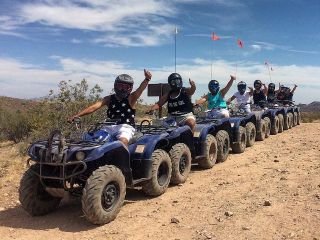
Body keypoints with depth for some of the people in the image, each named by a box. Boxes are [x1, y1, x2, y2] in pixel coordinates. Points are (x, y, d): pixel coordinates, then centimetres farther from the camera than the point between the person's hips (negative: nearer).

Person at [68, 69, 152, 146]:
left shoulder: (131, 98, 5)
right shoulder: (109, 99, 13)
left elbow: (140, 89, -15)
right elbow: (93, 107, 3)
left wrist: (147, 79, -37)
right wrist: (76, 115, -9)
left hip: (126, 127, -4)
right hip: (110, 127, 4)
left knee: (123, 141, -36)